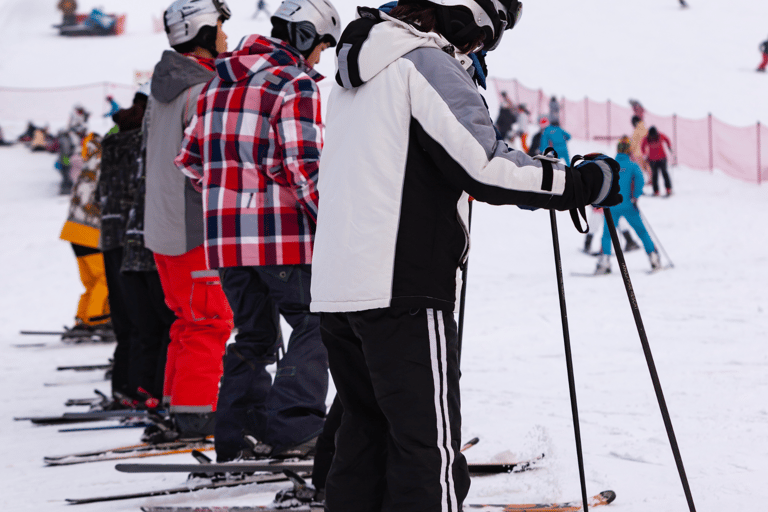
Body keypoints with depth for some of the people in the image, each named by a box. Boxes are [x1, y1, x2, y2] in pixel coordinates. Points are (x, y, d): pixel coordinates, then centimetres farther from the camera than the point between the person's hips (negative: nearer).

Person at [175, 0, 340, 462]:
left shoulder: (218, 83, 15)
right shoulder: (295, 85, -9)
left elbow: (192, 159, 20)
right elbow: (305, 168, -16)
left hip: (226, 234, 7)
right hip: (283, 234, -7)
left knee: (254, 332, 15)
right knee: (313, 323, 4)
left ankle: (236, 434, 11)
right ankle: (292, 423, -8)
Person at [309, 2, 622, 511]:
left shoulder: (358, 68, 19)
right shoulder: (429, 65, -9)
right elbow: (484, 169, -18)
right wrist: (583, 183, -11)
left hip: (337, 287, 9)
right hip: (402, 291, -9)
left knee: (367, 432, 16)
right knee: (430, 452, -7)